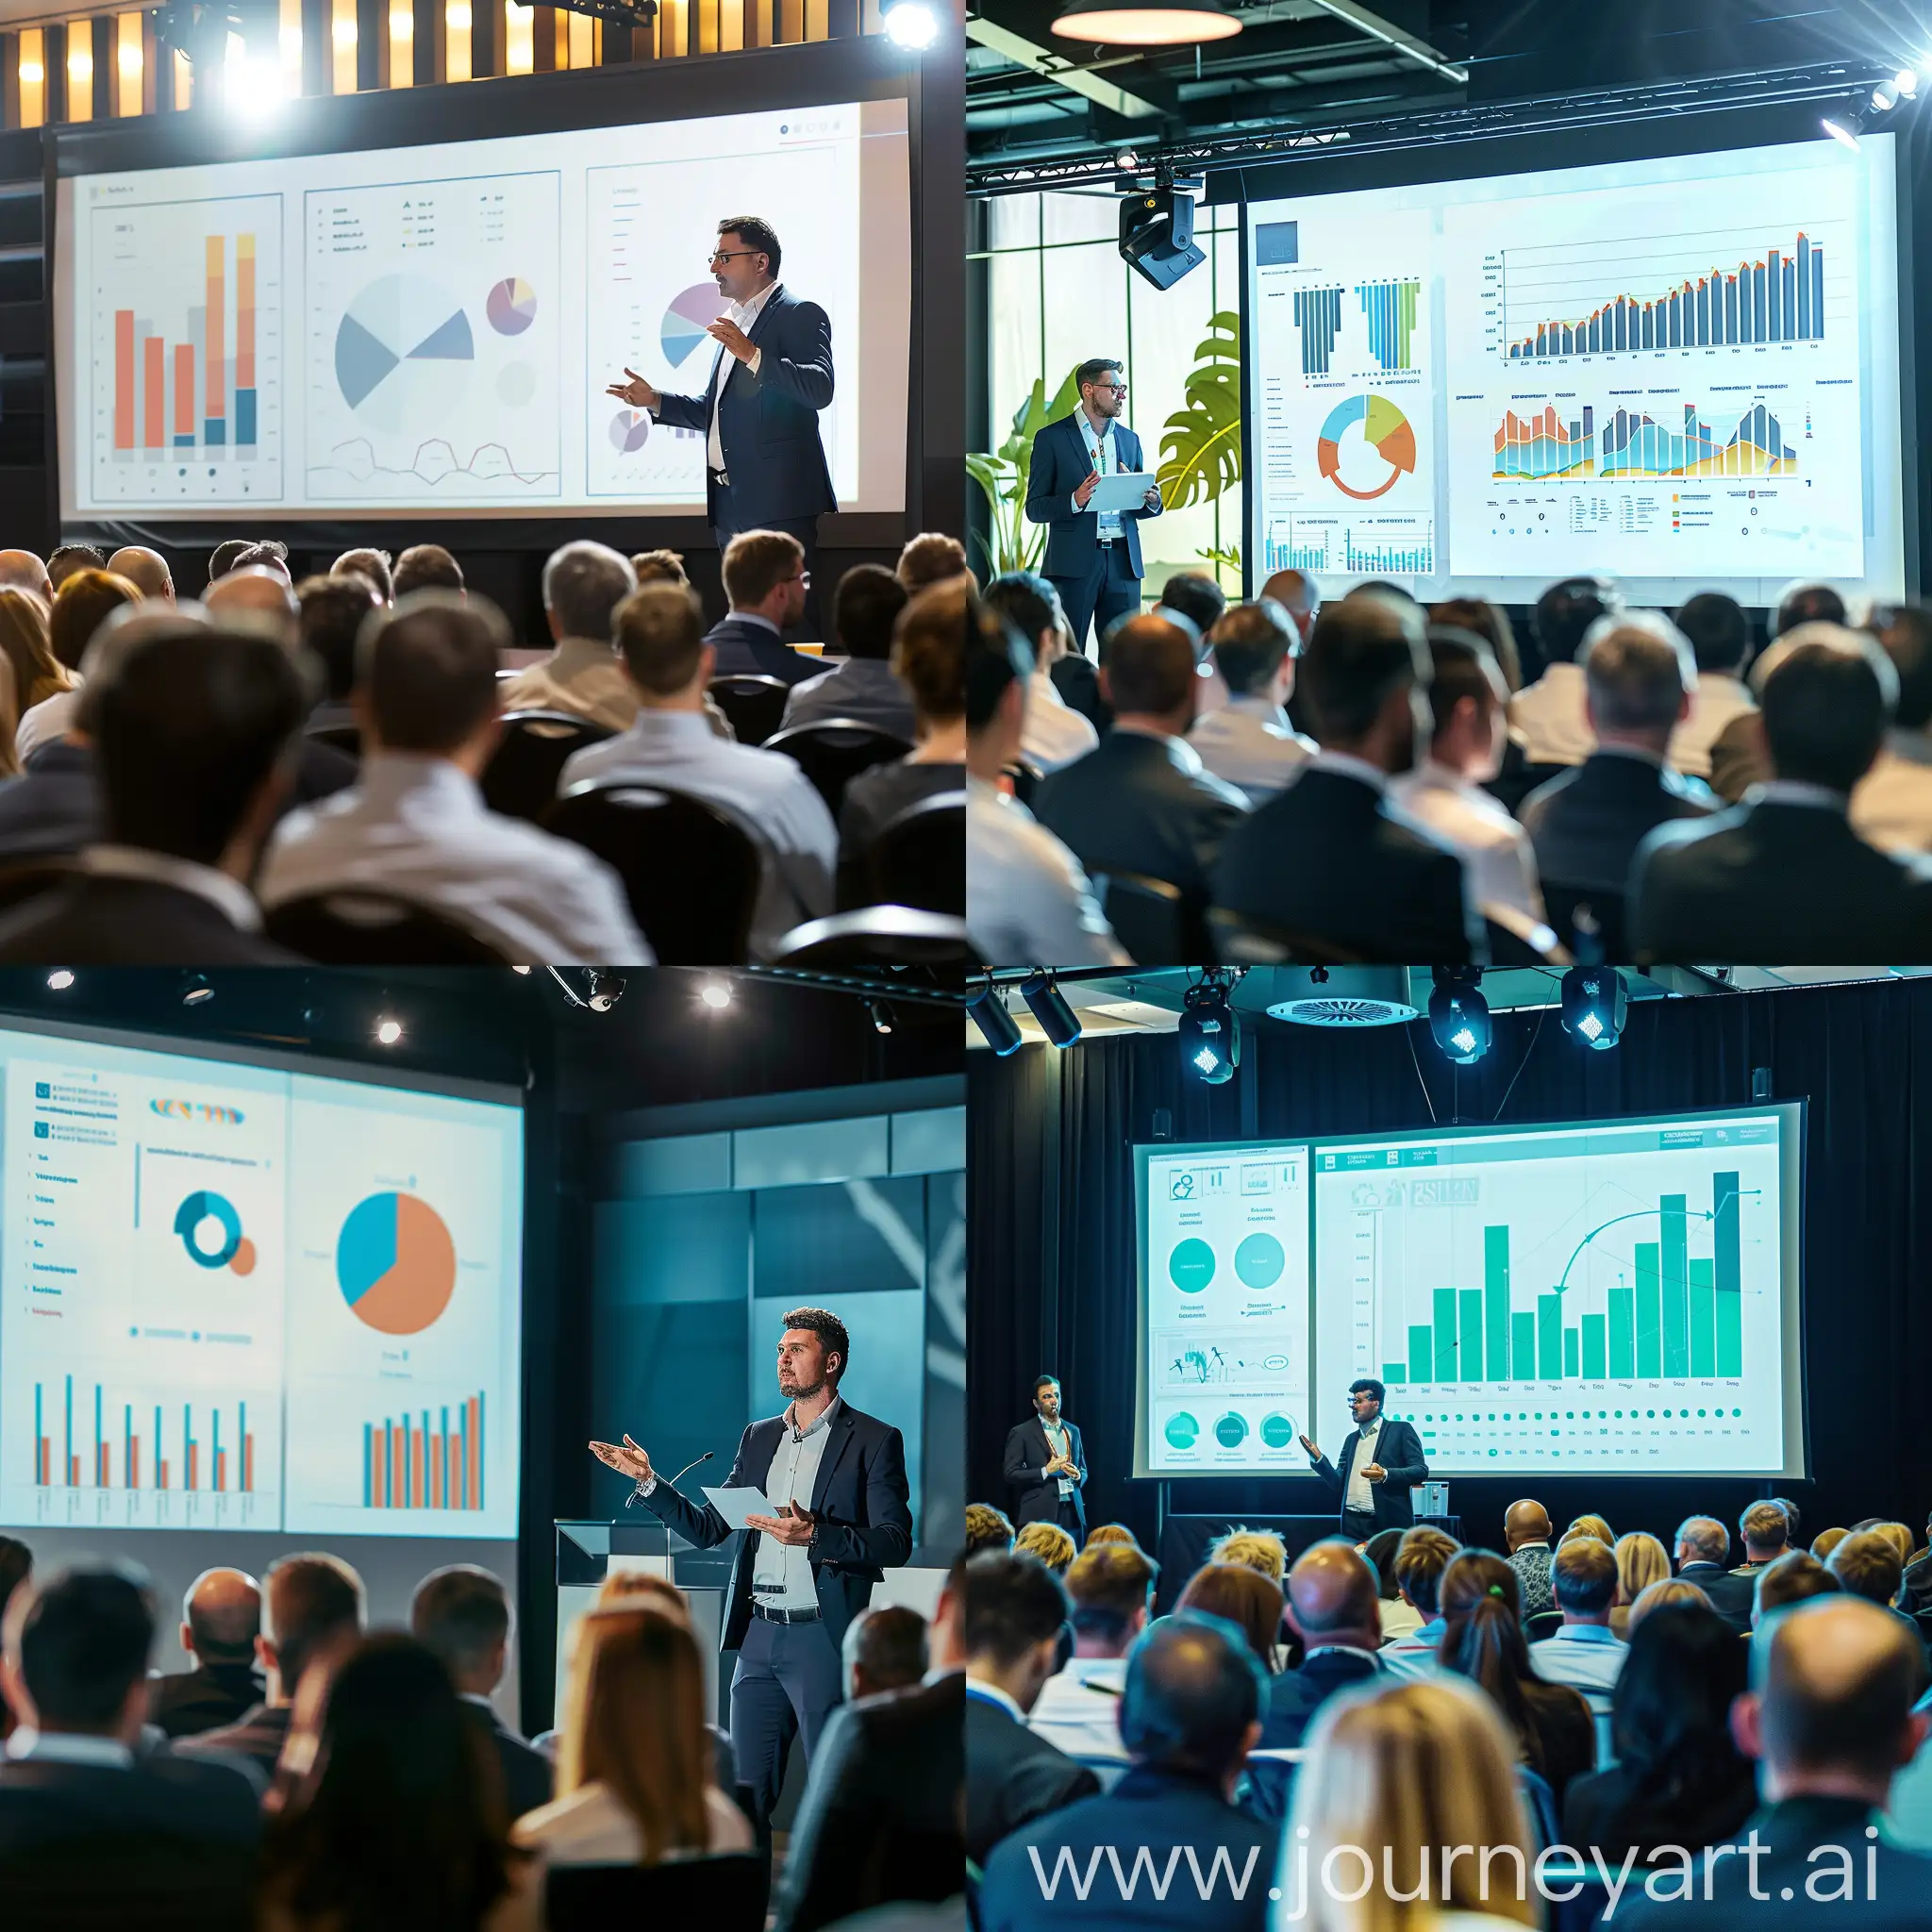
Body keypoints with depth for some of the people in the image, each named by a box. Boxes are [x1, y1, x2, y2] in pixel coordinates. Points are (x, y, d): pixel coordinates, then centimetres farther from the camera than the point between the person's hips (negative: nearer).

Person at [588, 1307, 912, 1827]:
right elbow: (707, 1529, 16)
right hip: (759, 1634, 6)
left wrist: (815, 1537, -23)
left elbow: (895, 1544, -10)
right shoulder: (758, 1437, 16)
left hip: (823, 1638, -6)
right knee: (747, 1791, 6)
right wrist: (648, 1482, 4)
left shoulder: (874, 1441, -2)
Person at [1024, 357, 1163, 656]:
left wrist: (1151, 501, -2)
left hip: (1123, 562, 4)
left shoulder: (1129, 439, 16)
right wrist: (1075, 501, -20)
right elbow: (1035, 508, -2)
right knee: (1068, 657, -3)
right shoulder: (1051, 438, 1)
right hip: (1073, 563, -4)